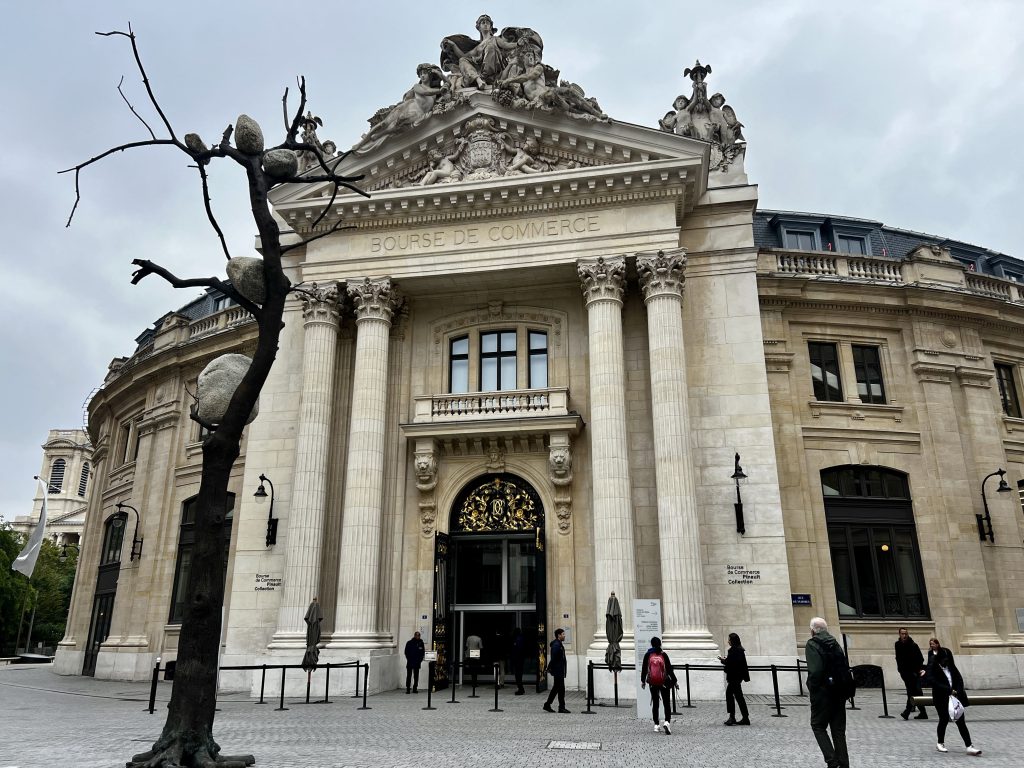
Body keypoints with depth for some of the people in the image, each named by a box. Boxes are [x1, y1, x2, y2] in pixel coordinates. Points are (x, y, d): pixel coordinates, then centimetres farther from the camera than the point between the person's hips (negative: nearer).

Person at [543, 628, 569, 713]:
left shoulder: (559, 644, 16)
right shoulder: (556, 645, -18)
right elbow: (553, 658, -21)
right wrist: (550, 669, -20)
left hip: (559, 671, 11)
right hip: (558, 671, -11)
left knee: (556, 688, 15)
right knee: (561, 689, -4)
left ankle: (547, 705, 21)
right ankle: (561, 707, 3)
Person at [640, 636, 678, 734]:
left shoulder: (648, 655, -2)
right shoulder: (663, 655, -6)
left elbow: (644, 669, 3)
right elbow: (669, 669, -4)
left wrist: (643, 681, 16)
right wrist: (675, 681, 6)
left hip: (653, 683, 1)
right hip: (664, 682, -1)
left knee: (655, 703, 13)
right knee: (666, 703, 6)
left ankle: (656, 724, 14)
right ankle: (667, 722, -14)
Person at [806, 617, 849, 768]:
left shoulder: (812, 645, -11)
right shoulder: (835, 644, 9)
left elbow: (815, 670, -21)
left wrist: (811, 687, -7)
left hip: (822, 693, -6)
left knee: (818, 726, 8)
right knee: (839, 729, 14)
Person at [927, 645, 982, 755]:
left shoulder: (951, 666, 8)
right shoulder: (932, 667, -8)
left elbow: (959, 678, 6)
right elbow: (934, 682, -18)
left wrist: (958, 692, -9)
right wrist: (949, 690, -23)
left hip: (954, 697, 4)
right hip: (941, 699, -4)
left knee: (961, 721, 0)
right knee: (944, 719, 3)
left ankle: (969, 746, 0)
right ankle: (940, 743, 22)